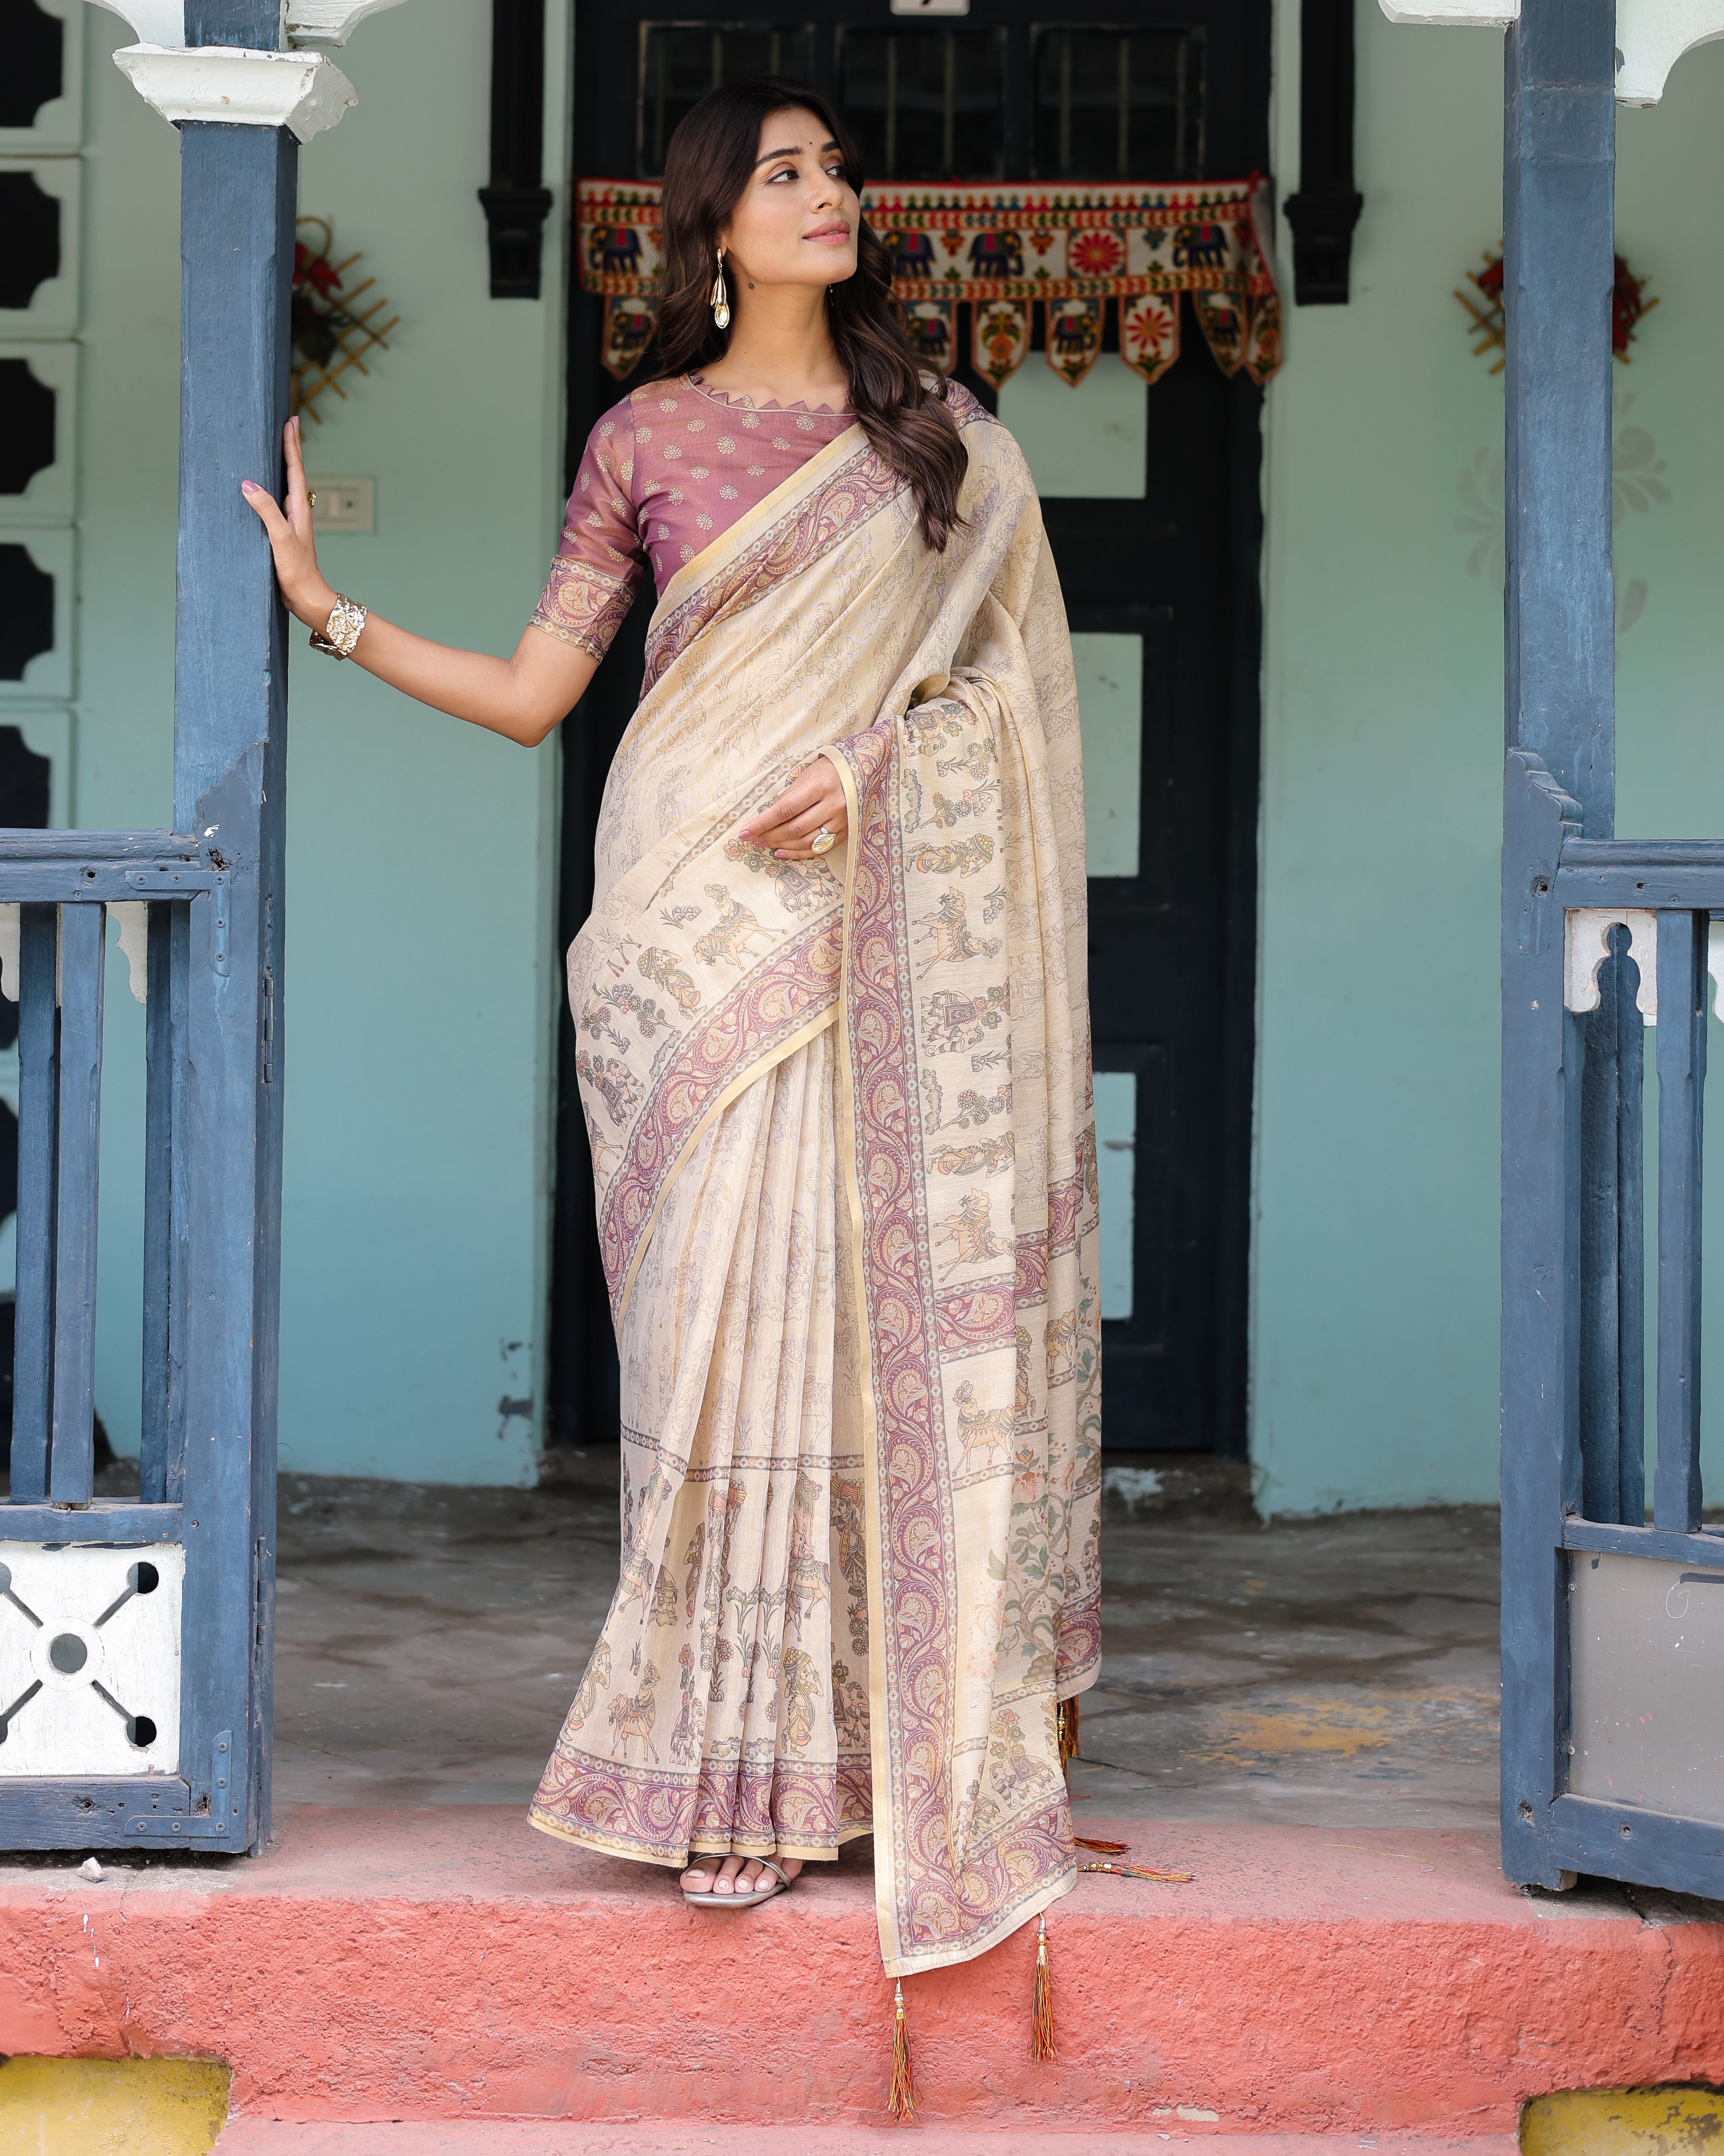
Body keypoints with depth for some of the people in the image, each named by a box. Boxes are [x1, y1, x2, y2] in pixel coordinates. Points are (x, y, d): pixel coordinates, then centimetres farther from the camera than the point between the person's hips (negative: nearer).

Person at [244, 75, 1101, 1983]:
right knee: (732, 1308, -5)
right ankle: (744, 1767, 2)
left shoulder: (933, 437, 10)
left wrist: (865, 766, -8)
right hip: (703, 924, -1)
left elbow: (993, 679, 9)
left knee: (888, 1300, 0)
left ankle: (900, 1721, 10)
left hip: (873, 915, 2)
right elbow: (532, 692, 7)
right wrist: (326, 609, -1)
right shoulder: (647, 440, 5)